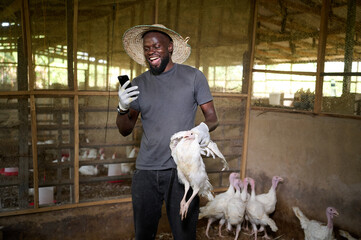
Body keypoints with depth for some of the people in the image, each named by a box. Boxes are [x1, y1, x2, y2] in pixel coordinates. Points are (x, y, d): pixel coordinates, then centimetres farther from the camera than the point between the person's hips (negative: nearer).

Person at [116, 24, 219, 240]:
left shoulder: (193, 77, 1)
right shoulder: (138, 84, 6)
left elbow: (212, 117, 2)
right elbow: (125, 130, 8)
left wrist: (205, 127, -21)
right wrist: (123, 108, -13)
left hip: (182, 170, -2)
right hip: (146, 171, 2)